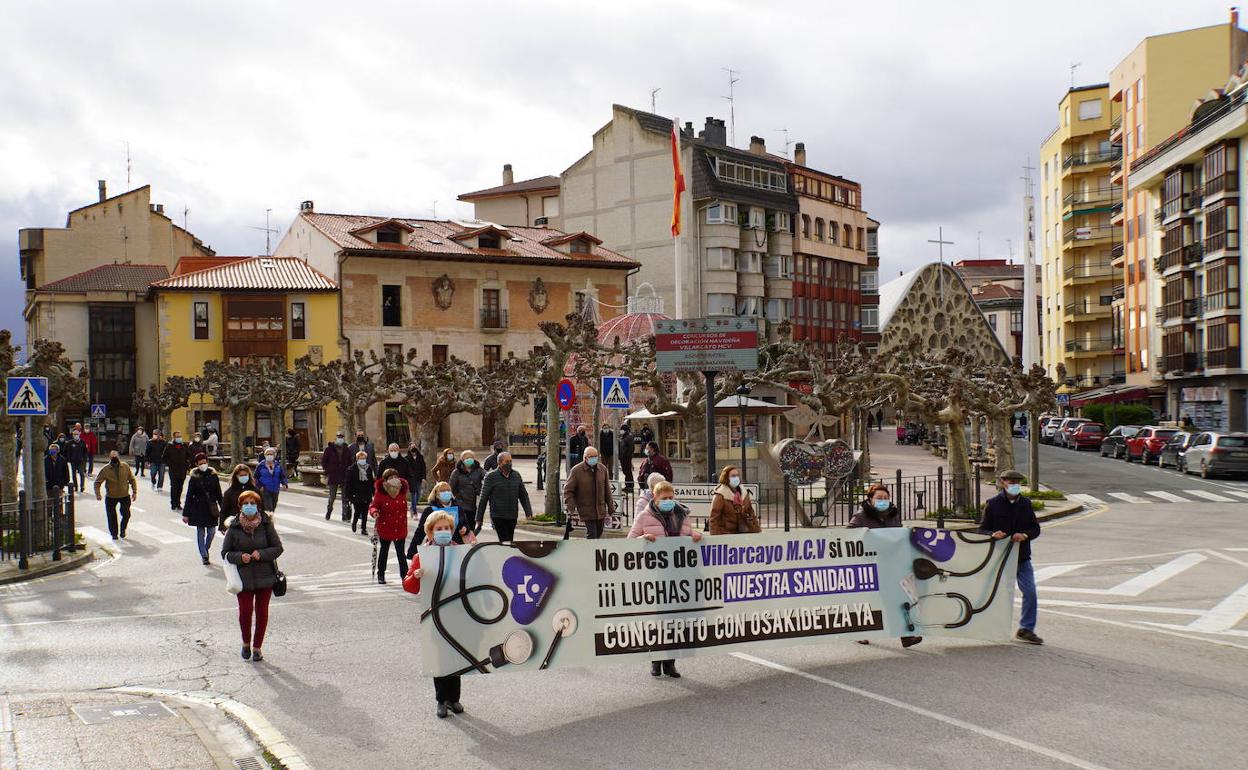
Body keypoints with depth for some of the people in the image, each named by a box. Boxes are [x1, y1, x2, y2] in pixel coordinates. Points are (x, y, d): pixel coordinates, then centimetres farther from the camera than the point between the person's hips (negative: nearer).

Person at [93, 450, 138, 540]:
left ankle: (122, 530, 27)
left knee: (126, 514, 0)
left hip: (125, 495, 1)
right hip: (111, 497, -1)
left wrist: (134, 492, -2)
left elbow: (132, 479, 3)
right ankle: (114, 533, 24)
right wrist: (97, 494, -20)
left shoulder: (125, 467, -5)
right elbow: (97, 482, -7)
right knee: (111, 516, 4)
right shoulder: (106, 470, -11)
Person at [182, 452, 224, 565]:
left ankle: (205, 550, 29)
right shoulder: (194, 477, -5)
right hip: (198, 508, -2)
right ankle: (204, 555, 9)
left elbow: (218, 493, 7)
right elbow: (189, 496, -3)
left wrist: (223, 509, 6)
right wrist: (186, 514, -4)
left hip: (212, 508, 2)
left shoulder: (213, 475, 0)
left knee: (212, 531, 5)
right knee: (200, 532, 2)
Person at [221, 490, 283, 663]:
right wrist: (240, 557, -16)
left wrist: (261, 554, -18)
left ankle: (257, 647, 22)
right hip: (244, 577, -1)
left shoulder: (266, 524, -3)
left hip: (265, 576, 1)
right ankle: (246, 643, 21)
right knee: (245, 610, -5)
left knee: (262, 611, 6)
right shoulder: (234, 528, -3)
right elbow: (225, 552, 2)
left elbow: (278, 548, -1)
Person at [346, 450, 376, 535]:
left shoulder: (369, 468, 7)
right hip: (356, 495, -3)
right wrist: (349, 495, -7)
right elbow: (348, 483, -3)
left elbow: (372, 482, 12)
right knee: (357, 511, -3)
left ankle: (363, 528, 11)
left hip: (367, 495, 3)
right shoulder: (352, 469, -3)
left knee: (365, 512, 4)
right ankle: (354, 523, 25)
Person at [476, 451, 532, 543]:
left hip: (512, 517, 5)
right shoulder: (491, 476, -5)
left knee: (510, 541, 10)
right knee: (505, 542, -13)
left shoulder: (516, 475, 8)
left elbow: (523, 495, 14)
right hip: (498, 517, -5)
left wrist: (528, 512, 4)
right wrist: (479, 518, -1)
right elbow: (483, 498, -2)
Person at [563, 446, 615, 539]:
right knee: (591, 534, -9)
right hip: (586, 510, -5)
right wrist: (570, 507, -18)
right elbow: (568, 490, -7)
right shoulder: (576, 470, -10)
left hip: (600, 510, 5)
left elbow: (607, 490, 10)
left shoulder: (602, 469, 4)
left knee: (598, 533, 14)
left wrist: (611, 508, 10)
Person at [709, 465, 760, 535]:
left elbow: (751, 514, 15)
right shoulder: (720, 496, -10)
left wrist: (757, 531, 10)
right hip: (725, 534, -6)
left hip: (742, 534, 6)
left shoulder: (745, 493, 8)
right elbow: (714, 519, -11)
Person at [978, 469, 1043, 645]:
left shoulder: (1025, 504, 6)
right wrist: (993, 535, -24)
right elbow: (982, 529, -2)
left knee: (1030, 592, -3)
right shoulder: (992, 504, -4)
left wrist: (1025, 535, -12)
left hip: (1022, 557, 3)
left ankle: (1026, 629, 8)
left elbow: (1036, 528, 9)